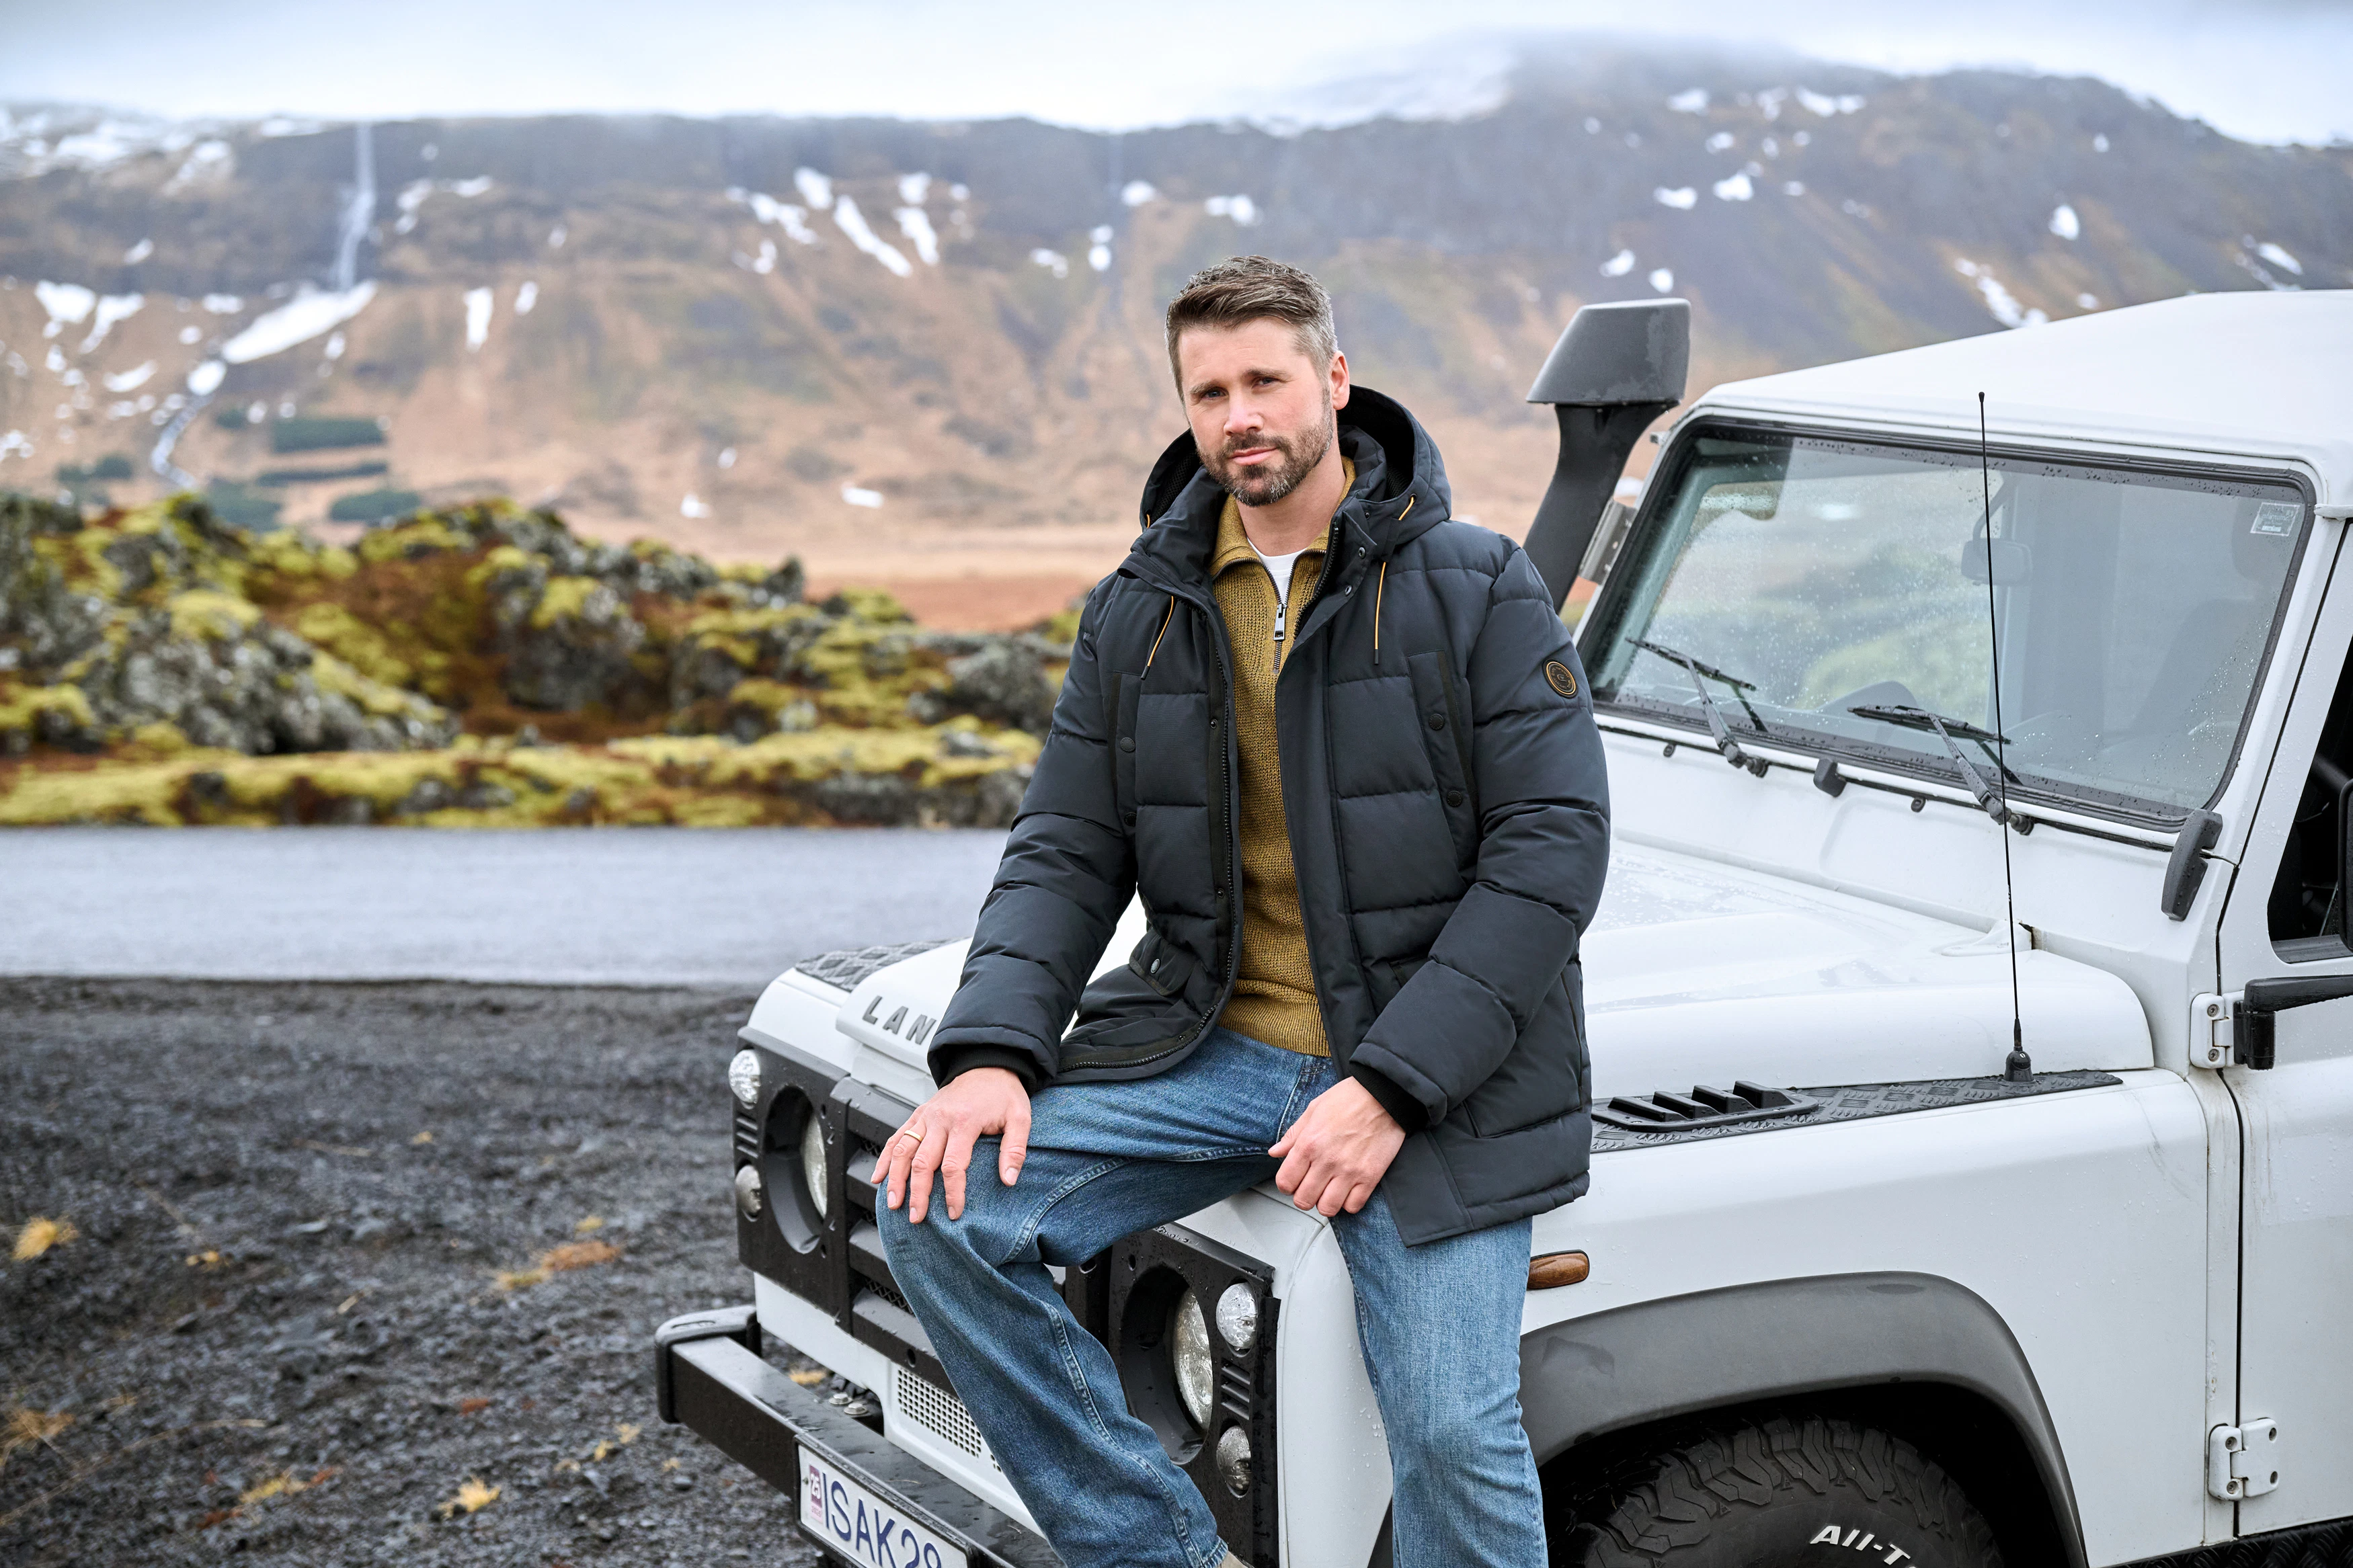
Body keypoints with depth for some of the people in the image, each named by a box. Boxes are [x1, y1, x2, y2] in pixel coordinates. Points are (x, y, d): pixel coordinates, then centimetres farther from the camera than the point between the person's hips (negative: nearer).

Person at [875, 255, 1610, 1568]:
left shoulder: (1480, 590, -4)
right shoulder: (1138, 616, 10)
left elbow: (1553, 849, -11)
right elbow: (1066, 857, 9)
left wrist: (1391, 1089, -19)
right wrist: (990, 1051, -11)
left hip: (1432, 1072, -4)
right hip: (1209, 1050, 4)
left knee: (1455, 1434, -18)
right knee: (940, 1216, -15)